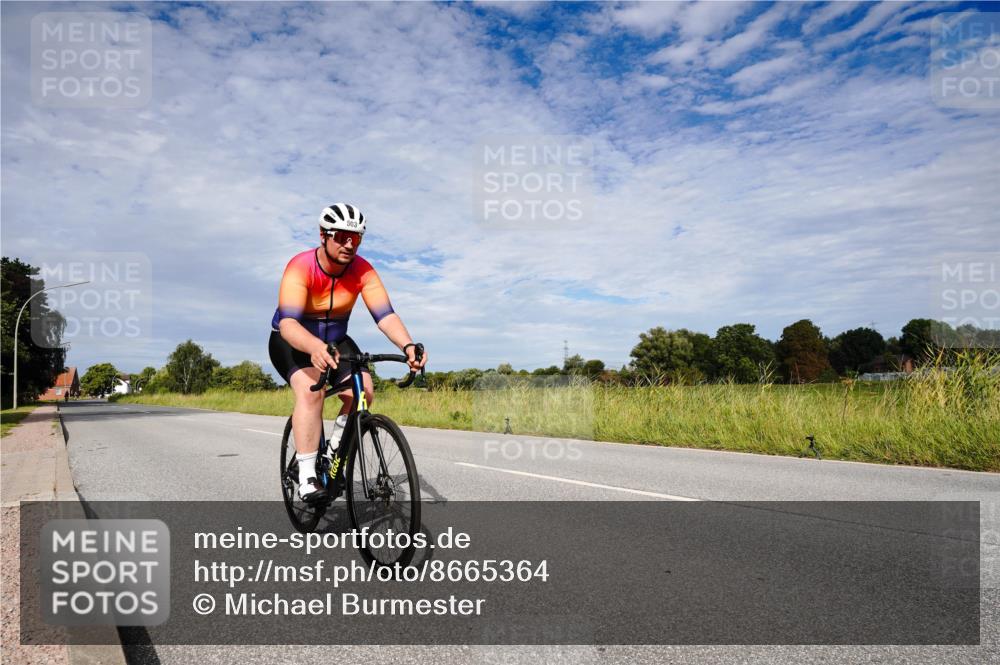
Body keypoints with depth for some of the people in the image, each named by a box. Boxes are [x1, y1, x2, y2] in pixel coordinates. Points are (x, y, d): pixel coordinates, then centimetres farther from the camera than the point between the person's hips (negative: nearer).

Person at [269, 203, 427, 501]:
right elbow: (287, 323, -42)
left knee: (362, 392, -19)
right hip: (292, 341, -4)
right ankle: (307, 478, -23)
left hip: (335, 340, 4)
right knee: (311, 392, -31)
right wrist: (315, 348, -63)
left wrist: (408, 345, -48)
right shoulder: (301, 267, -30)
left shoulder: (362, 270, -19)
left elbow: (385, 314, -28)